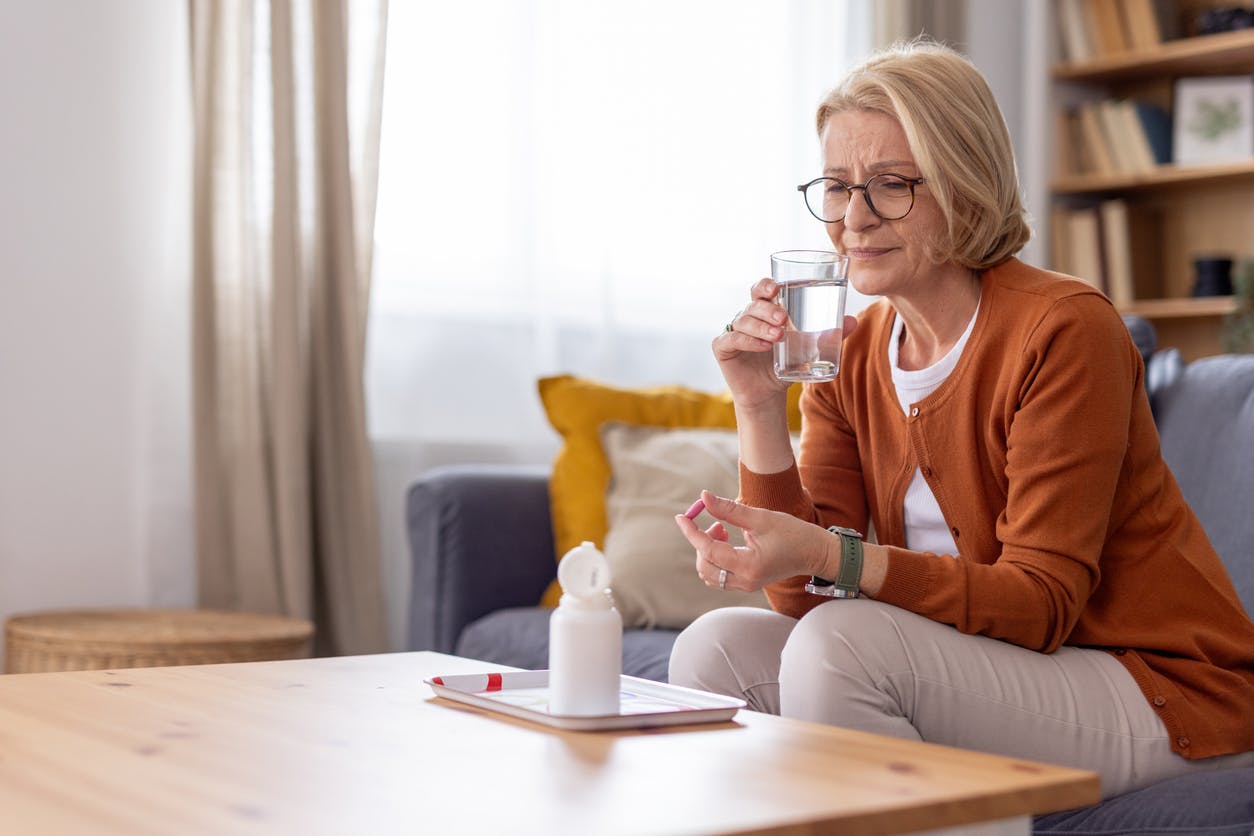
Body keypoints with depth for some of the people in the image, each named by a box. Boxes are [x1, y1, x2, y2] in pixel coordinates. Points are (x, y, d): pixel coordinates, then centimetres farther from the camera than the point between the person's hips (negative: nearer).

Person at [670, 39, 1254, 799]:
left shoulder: (1063, 328, -16)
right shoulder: (849, 353, 3)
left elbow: (1041, 601, -21)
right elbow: (802, 599, -4)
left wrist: (830, 556, -34)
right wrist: (760, 407, -15)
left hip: (1162, 690, -6)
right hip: (985, 672, 6)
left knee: (843, 644, -27)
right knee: (716, 647, -10)